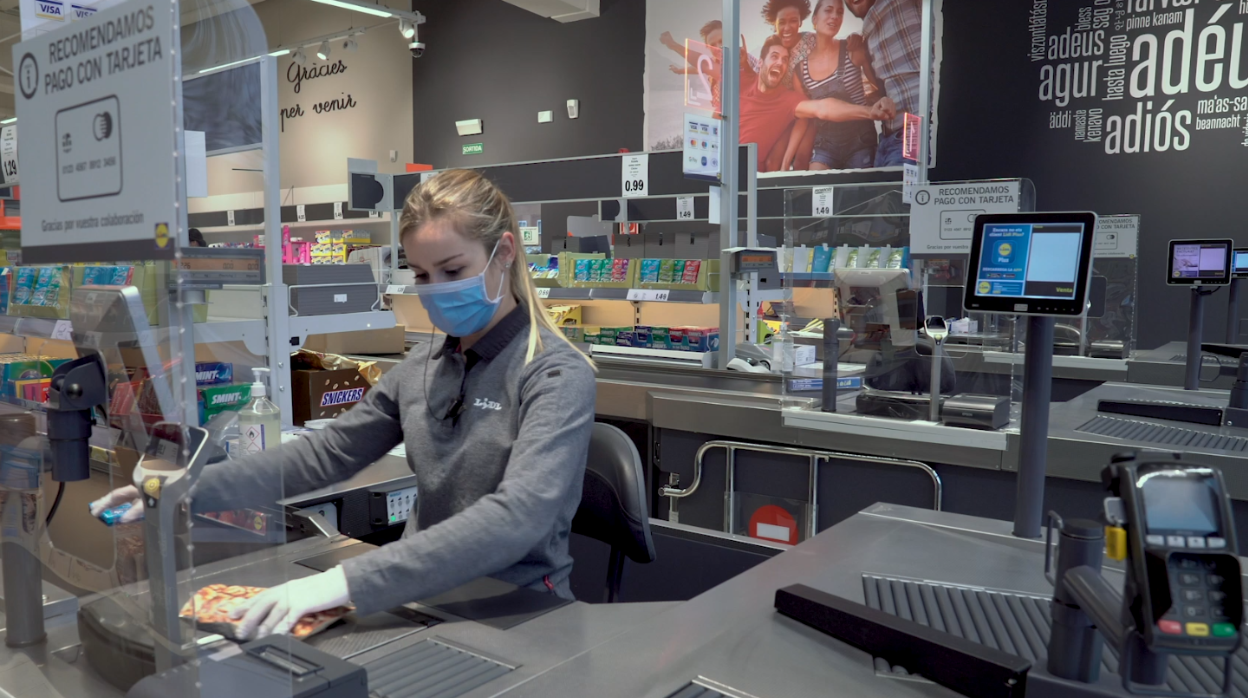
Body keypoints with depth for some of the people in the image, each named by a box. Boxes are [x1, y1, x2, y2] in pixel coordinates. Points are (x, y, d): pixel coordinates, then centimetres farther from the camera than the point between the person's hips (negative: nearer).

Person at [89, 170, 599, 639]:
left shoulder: (558, 377, -16)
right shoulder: (421, 369, 6)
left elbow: (516, 518, -29)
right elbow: (324, 455, 10)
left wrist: (347, 582, -37)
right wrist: (191, 489, -2)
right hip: (426, 599, 5)